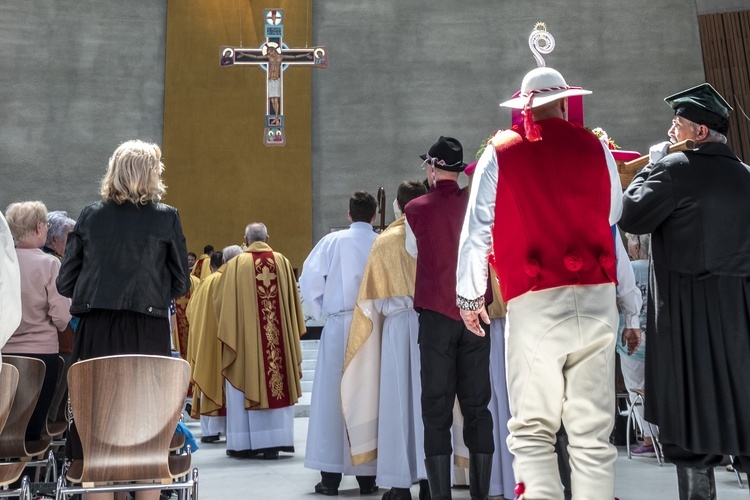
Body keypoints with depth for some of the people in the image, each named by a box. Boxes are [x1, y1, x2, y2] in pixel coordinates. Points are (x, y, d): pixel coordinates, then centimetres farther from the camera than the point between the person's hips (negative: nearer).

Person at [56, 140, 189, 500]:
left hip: (95, 334, 2)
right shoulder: (166, 218, -3)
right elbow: (180, 284, 2)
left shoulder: (90, 216, 3)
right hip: (147, 333, -2)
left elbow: (65, 283, 5)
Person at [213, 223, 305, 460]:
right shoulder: (283, 262, 3)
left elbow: (220, 299, 3)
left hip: (245, 336, -2)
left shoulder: (235, 265, -4)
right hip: (279, 336, 2)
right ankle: (273, 442, 6)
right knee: (277, 385, 6)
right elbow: (293, 301, 8)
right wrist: (292, 332, 19)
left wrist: (228, 330, 21)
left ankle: (245, 443, 10)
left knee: (246, 385, 7)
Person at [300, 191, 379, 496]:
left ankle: (331, 477, 8)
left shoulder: (333, 241, 0)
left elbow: (309, 279, -4)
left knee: (332, 396, 6)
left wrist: (319, 312, 9)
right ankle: (368, 476, 12)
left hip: (339, 327, -1)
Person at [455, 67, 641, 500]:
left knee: (532, 431, 2)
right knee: (593, 432, 6)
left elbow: (478, 229, 5)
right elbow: (615, 222, 13)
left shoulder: (500, 153, 5)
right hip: (597, 300, 2)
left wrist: (469, 295, 12)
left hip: (533, 302, -2)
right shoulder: (595, 148, 10)